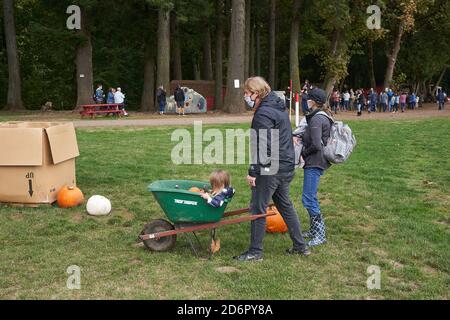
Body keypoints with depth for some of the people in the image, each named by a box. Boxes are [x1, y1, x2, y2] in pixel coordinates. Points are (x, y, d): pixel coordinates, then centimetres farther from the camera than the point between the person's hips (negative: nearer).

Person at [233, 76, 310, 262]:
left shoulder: (263, 113, -16)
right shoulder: (279, 107, 15)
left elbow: (262, 147, -22)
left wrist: (253, 172, -19)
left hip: (269, 170, -10)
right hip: (286, 167, 10)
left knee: (258, 209, 0)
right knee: (285, 206, 19)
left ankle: (255, 252, 8)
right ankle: (300, 246, 25)